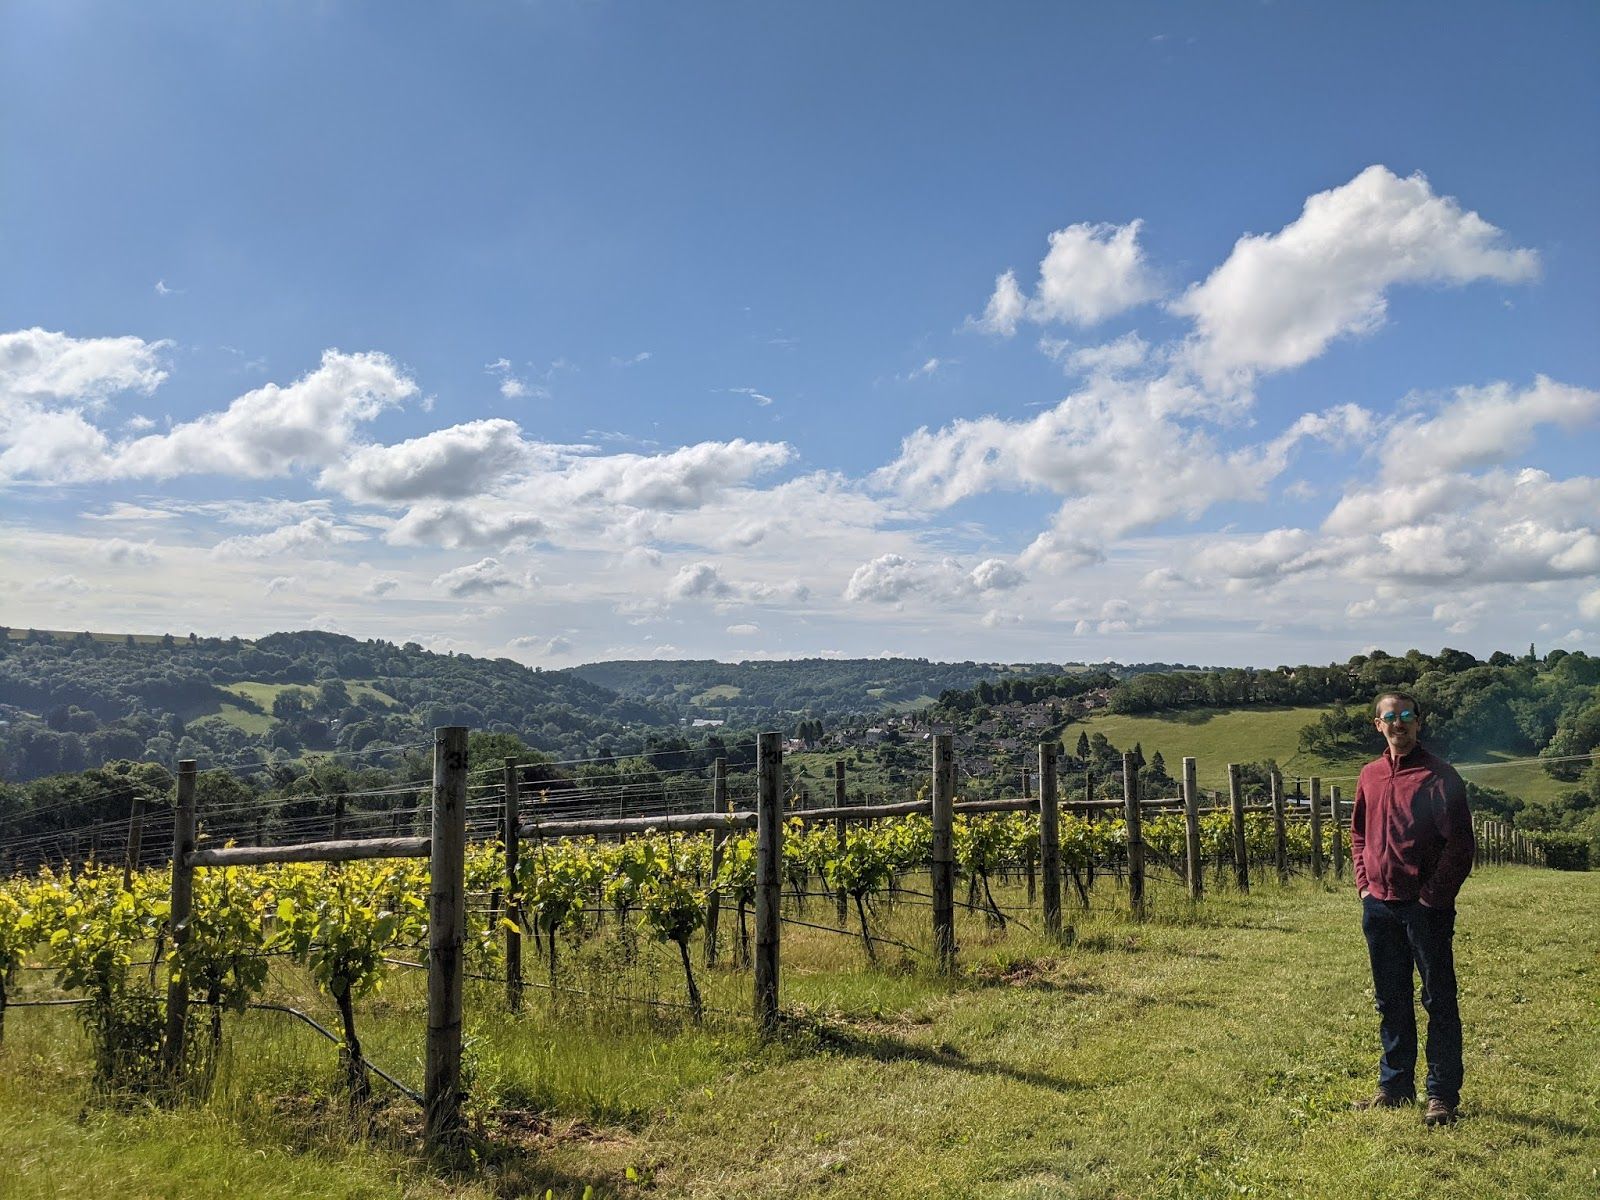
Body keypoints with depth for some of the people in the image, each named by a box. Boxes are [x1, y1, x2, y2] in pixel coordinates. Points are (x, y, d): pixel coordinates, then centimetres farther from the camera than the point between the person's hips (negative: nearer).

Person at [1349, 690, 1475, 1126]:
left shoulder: (1438, 774, -8)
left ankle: (1443, 1094, 12)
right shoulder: (1370, 775, 9)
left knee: (1439, 1001, 3)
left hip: (1425, 907, -6)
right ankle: (1395, 1086, 26)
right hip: (1379, 906, 6)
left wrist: (1434, 895, -13)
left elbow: (1460, 843, -11)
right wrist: (1364, 883, 8)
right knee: (1390, 1002, 15)